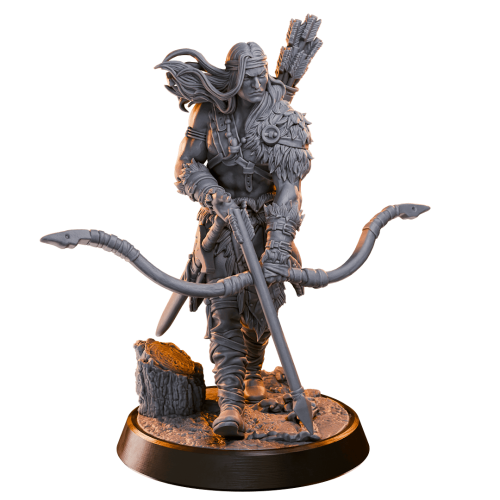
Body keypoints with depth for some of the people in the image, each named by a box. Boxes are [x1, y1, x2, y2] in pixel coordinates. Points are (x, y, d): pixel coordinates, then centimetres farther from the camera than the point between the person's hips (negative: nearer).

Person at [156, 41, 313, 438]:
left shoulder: (286, 122, -17)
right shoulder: (209, 109, -11)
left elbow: (289, 189, -24)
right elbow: (186, 167, -9)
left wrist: (278, 246, -35)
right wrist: (216, 197, -30)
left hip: (265, 222, 0)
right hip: (222, 221, 0)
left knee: (261, 306, 9)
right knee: (224, 312, -10)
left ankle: (253, 371, 39)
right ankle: (231, 406, -11)